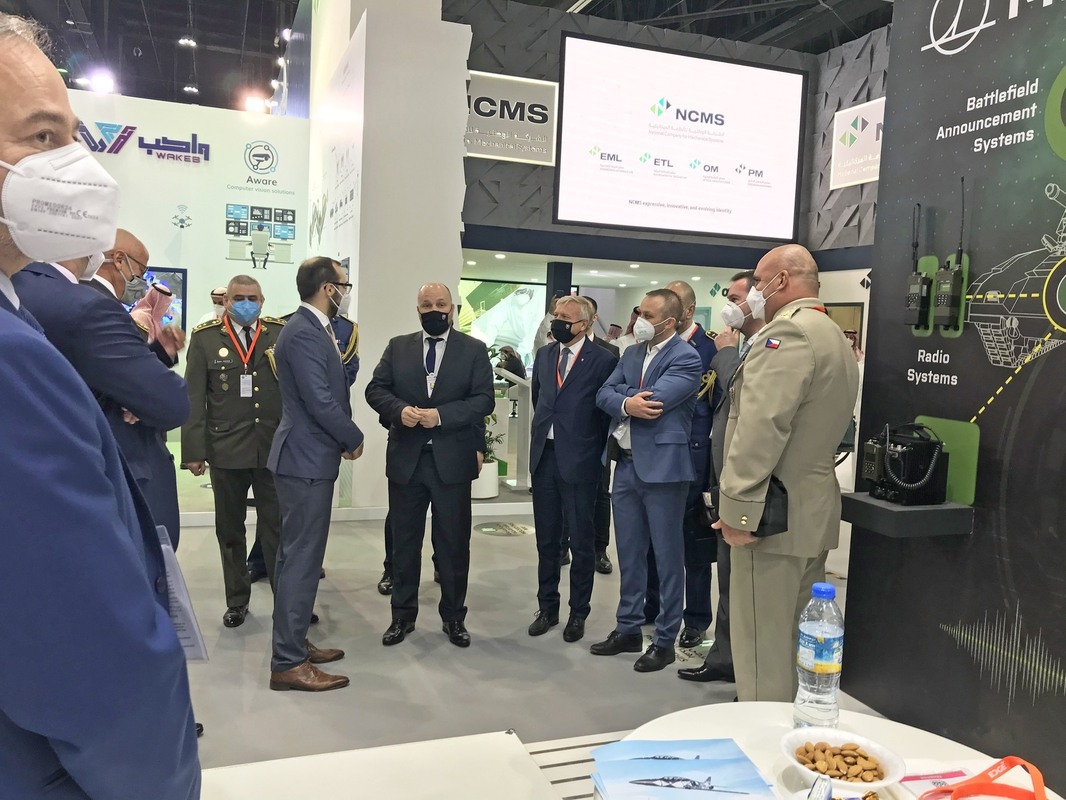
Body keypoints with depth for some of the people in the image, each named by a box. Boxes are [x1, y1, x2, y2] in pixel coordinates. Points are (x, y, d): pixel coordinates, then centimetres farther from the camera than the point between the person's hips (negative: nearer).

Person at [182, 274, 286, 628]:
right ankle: (237, 600, 28)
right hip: (225, 449, 1)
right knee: (230, 530, 13)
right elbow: (193, 398, -1)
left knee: (276, 527, 4)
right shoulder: (205, 337, 1)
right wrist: (194, 450, -5)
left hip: (274, 448, -1)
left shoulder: (281, 333, 1)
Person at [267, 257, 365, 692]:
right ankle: (288, 663, 5)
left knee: (300, 555, 17)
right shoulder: (303, 333, -19)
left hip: (308, 457, 11)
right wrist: (354, 439, -9)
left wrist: (343, 437, 3)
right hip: (306, 459, -11)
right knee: (301, 558, -4)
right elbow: (319, 401, -23)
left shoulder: (314, 329, 13)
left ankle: (293, 643, 29)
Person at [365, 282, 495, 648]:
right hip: (405, 459, 2)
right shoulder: (398, 347, 8)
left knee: (454, 543, 8)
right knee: (404, 542, 11)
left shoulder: (474, 350, 1)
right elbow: (375, 389, 3)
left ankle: (454, 617, 24)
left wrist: (441, 415, -19)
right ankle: (402, 615, 26)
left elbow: (484, 399, -7)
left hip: (452, 460, -2)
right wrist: (400, 409, -17)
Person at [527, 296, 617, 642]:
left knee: (581, 541, 6)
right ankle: (547, 608, 27)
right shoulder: (544, 355, 9)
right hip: (544, 456, 5)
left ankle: (578, 612, 21)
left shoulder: (603, 360, -7)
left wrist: (599, 453, -2)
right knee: (546, 539, 13)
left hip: (579, 460, -5)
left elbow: (607, 410, -4)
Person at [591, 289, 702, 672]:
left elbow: (653, 400, -22)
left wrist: (619, 390, -6)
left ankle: (665, 640, 17)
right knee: (629, 553, 16)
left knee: (667, 557, 5)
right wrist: (626, 403, -16)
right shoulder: (631, 354, 13)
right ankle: (628, 629, 29)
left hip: (662, 466, -7)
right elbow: (603, 395, 4)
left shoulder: (686, 358, -11)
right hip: (626, 465, 7)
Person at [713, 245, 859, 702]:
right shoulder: (835, 337, 18)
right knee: (799, 642, 18)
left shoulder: (788, 331, -15)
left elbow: (761, 428, -24)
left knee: (764, 648, -1)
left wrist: (737, 506, -21)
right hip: (814, 511, 10)